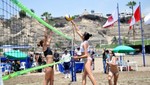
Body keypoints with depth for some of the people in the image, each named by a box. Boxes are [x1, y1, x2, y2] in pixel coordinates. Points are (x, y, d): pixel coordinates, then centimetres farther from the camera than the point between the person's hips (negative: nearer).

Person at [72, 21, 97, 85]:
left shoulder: (84, 43, -16)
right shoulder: (84, 41, 6)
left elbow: (86, 55, -21)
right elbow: (77, 31, 14)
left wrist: (78, 57, -16)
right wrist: (73, 23, 17)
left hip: (87, 60, -10)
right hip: (86, 60, 10)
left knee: (90, 75, -16)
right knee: (84, 76, 10)